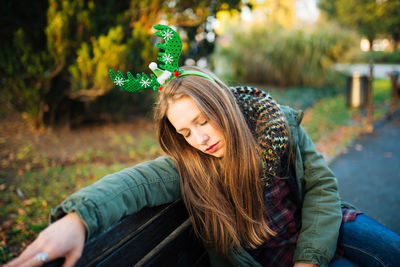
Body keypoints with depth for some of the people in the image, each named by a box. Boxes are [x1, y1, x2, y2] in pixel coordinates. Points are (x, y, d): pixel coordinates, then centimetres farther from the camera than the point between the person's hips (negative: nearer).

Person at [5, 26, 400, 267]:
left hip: (319, 227, 3)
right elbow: (136, 181, -36)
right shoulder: (189, 167, -18)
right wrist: (78, 216, -56)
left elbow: (322, 185, -10)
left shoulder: (278, 125, -15)